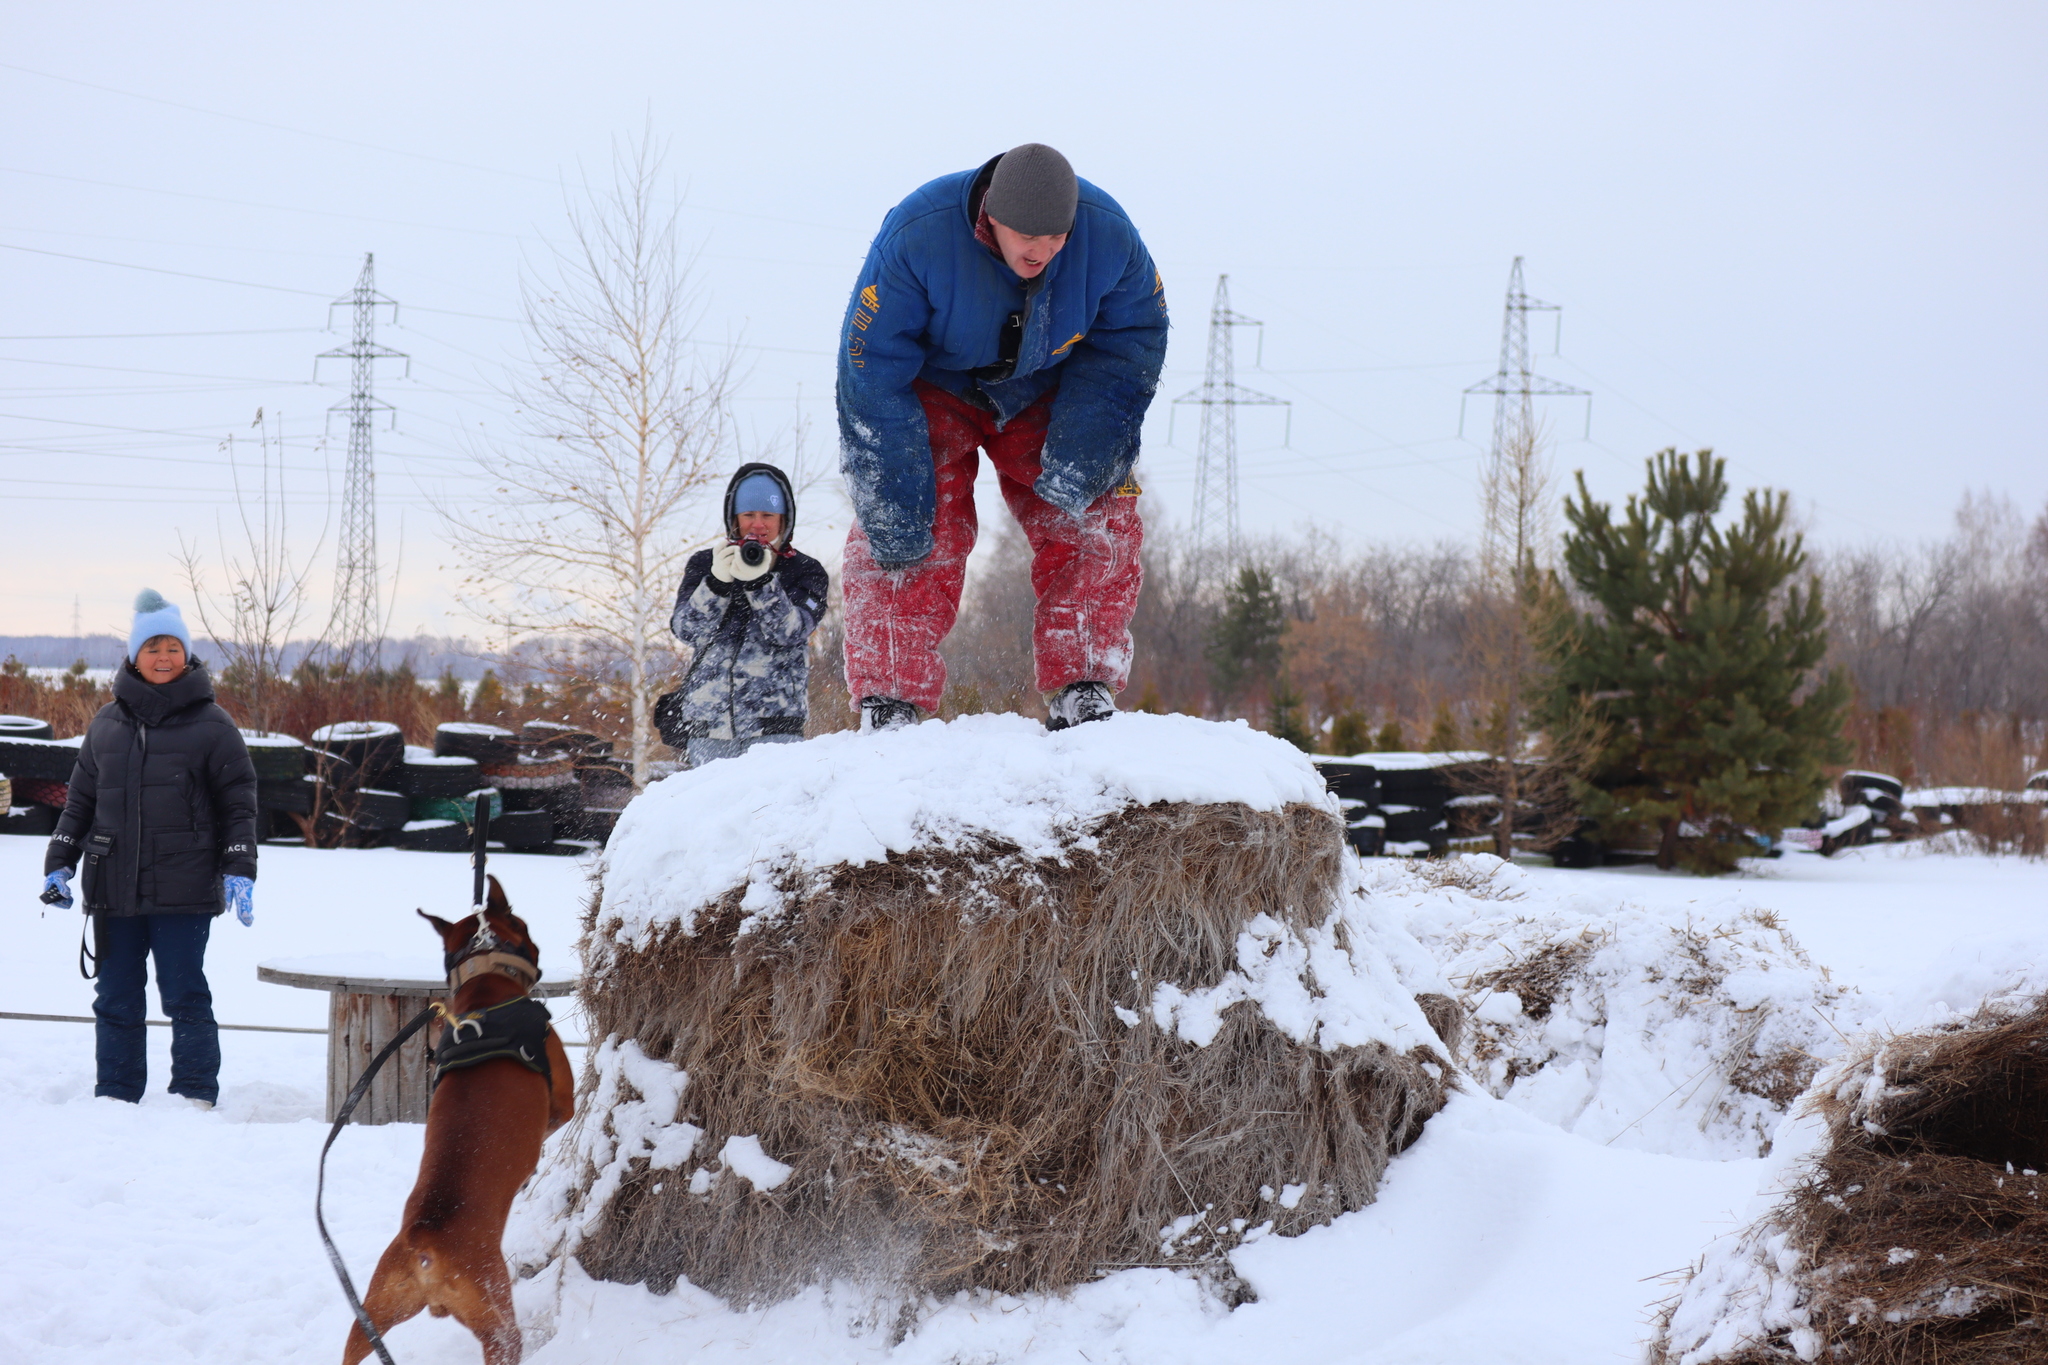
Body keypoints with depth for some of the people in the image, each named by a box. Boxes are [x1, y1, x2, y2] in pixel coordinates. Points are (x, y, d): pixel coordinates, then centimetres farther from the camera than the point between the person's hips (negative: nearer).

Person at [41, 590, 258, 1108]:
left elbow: (239, 805, 2)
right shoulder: (107, 724, 12)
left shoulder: (210, 725, 1)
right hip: (113, 891, 4)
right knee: (116, 1003, 8)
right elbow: (80, 800, 18)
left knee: (185, 1000, -3)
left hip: (184, 893, -4)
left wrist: (240, 871, -7)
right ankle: (114, 1099, 15)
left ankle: (196, 1099, 4)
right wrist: (58, 865, 10)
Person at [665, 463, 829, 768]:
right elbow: (687, 630, -1)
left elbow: (790, 633, -8)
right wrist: (717, 581, -16)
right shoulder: (704, 565, 13)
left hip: (774, 721, -2)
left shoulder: (805, 572, 8)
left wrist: (760, 581, -22)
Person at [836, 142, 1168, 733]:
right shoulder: (915, 237, -33)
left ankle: (1082, 695, -7)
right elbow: (872, 370, -27)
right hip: (931, 391, -2)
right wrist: (894, 503, -30)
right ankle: (889, 701, -15)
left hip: (1044, 395, 3)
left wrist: (1081, 451, -22)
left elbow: (1131, 343, -10)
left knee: (1099, 522, -13)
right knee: (919, 535, -20)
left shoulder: (1109, 235, -26)